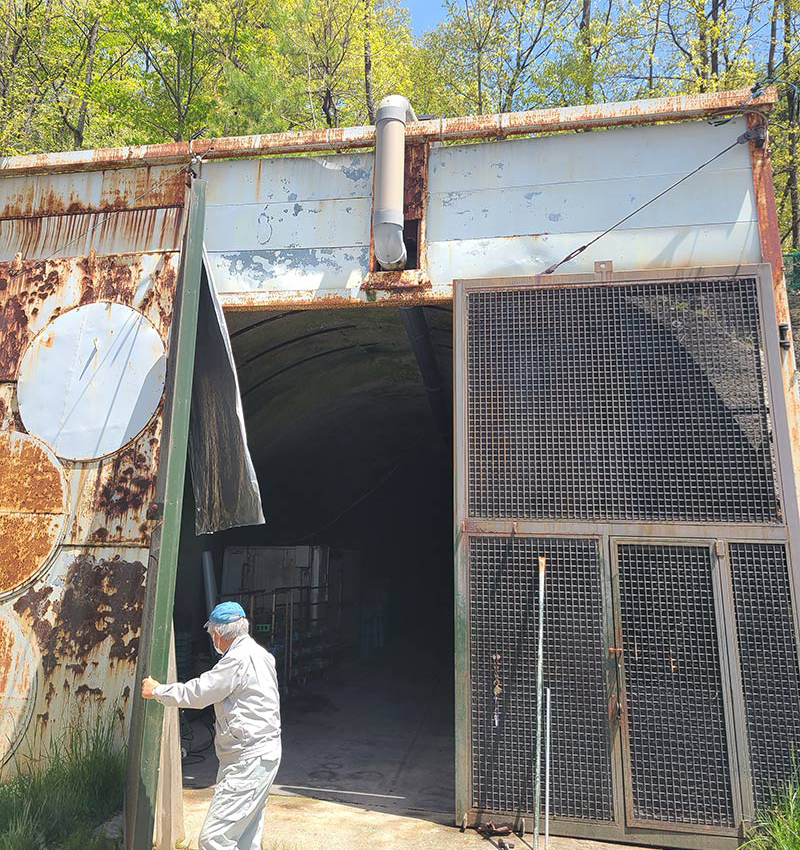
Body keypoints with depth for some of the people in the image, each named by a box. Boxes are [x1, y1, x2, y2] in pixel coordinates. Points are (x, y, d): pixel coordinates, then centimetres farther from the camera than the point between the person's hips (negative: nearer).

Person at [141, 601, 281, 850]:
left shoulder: (239, 659, -18)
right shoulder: (260, 654, 13)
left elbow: (198, 693, -12)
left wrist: (157, 691, 2)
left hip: (249, 759, -10)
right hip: (261, 754, 10)